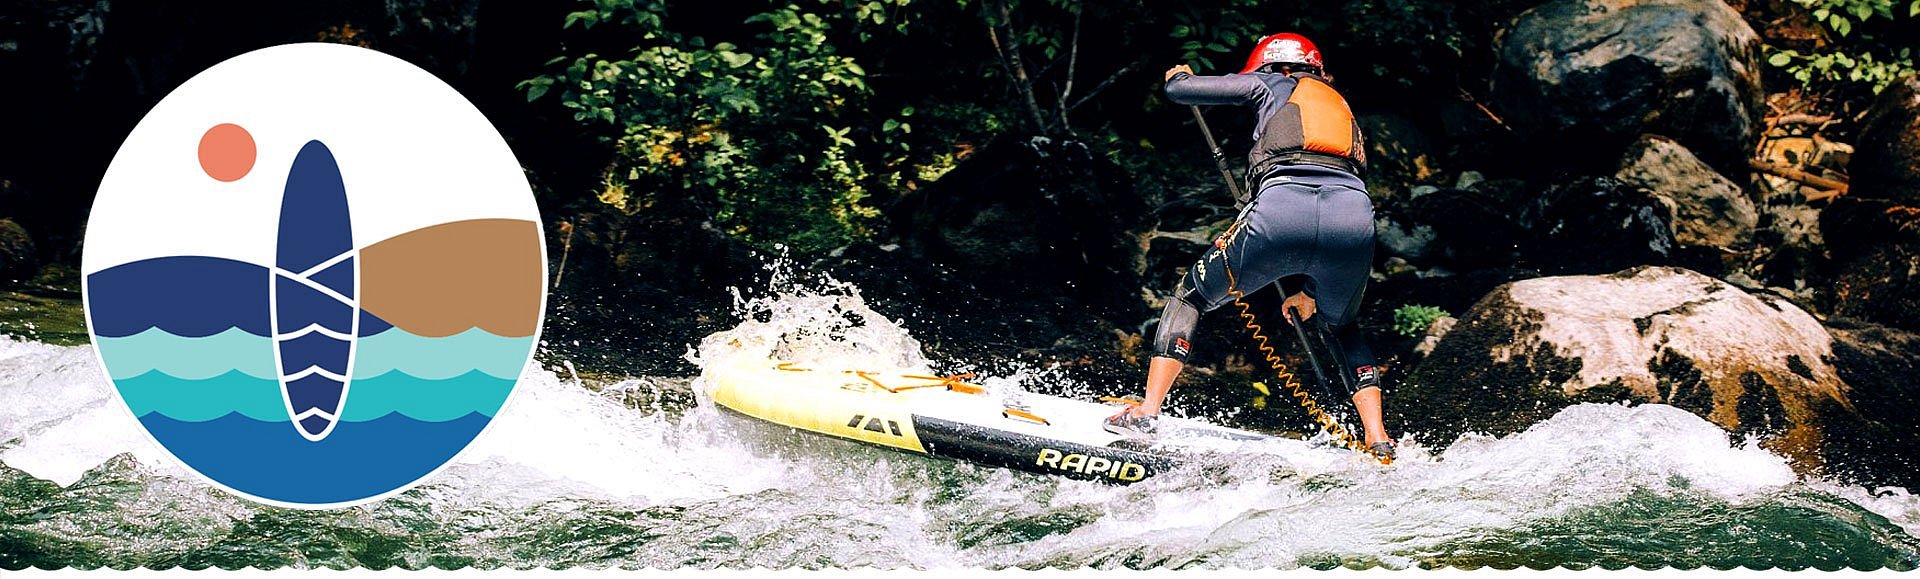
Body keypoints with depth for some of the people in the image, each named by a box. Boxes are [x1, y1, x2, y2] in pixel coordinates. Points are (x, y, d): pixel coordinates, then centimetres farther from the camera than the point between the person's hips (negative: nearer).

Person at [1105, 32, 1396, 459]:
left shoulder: (1273, 85, 27)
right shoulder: (1343, 111, 41)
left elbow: (1180, 91, 23)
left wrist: (1178, 76, 49)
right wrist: (1309, 289, 46)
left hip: (1281, 208, -4)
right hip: (1355, 214, 4)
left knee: (1191, 296, 20)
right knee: (1344, 329, 32)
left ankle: (1146, 413, 9)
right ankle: (1379, 442, 14)